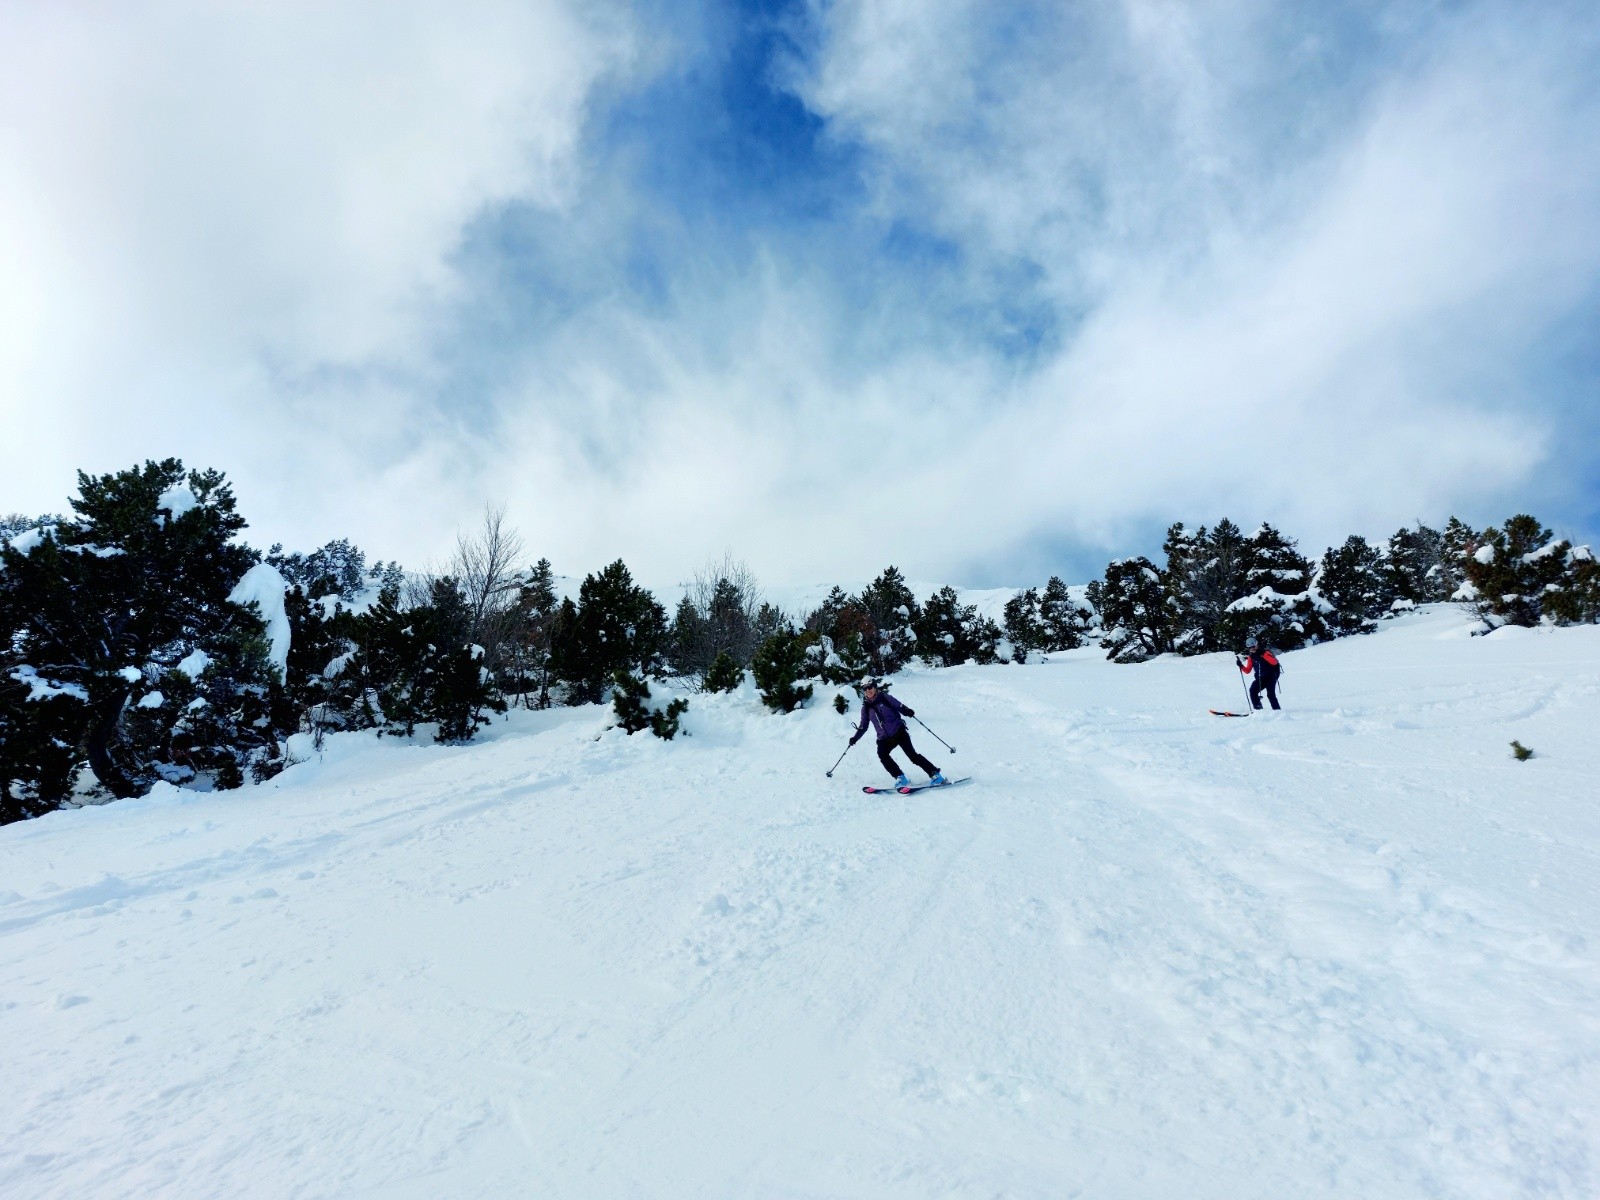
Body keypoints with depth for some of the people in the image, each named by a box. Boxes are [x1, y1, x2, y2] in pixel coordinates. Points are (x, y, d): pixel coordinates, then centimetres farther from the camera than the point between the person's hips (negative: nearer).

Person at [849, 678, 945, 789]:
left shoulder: (885, 698, -3)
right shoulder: (866, 707, 7)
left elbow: (900, 706, -2)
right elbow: (863, 726, 16)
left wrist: (907, 711, -24)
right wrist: (855, 738, 6)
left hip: (899, 732, -4)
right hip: (884, 738, 4)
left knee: (912, 755, -12)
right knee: (882, 755, -23)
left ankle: (935, 774, -3)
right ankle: (900, 778, -15)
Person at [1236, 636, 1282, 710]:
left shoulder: (1265, 652, -8)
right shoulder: (1251, 657, 8)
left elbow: (1274, 662, -24)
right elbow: (1247, 671, 10)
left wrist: (1263, 654, -30)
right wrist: (1240, 665, -7)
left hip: (1271, 676, -6)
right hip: (1260, 678, 6)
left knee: (1270, 694, -17)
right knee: (1252, 691, -12)